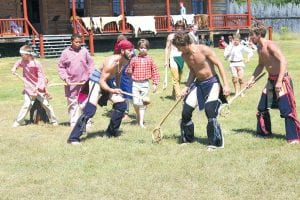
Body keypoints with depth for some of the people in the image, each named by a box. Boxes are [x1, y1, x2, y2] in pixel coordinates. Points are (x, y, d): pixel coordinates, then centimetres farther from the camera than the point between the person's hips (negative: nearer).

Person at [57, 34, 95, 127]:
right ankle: (74, 122, 14)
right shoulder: (66, 53, -2)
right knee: (72, 103, 6)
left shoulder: (84, 51, 1)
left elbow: (91, 64, 7)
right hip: (71, 83, -1)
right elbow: (60, 67, 3)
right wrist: (65, 78, -7)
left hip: (84, 82, 1)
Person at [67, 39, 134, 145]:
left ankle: (111, 132, 18)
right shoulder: (112, 62, -29)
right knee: (90, 109, -19)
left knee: (121, 104, 4)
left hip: (107, 82, 9)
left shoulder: (125, 61, -4)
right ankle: (74, 138, -19)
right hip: (97, 81, -9)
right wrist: (112, 91, -43)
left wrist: (118, 89, 16)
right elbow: (101, 81, -28)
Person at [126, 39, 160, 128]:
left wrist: (155, 83, 1)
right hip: (135, 83, 0)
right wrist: (128, 71, -9)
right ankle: (138, 115, 21)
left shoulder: (150, 60, 2)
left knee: (142, 104, 4)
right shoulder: (134, 59, 1)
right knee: (136, 103, -9)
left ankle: (141, 122, 10)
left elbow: (155, 72, 4)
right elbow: (129, 70, 9)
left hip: (145, 84, 1)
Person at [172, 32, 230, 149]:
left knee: (210, 111, -19)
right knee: (186, 111, 1)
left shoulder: (203, 50, -19)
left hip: (212, 82, -6)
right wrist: (187, 87, 3)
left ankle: (216, 142, -4)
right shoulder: (184, 56, 0)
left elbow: (219, 64, -15)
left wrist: (225, 84, -19)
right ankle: (186, 138, 22)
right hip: (198, 83, 6)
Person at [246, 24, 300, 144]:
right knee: (262, 107, 13)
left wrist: (279, 81, -30)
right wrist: (252, 79, 13)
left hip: (282, 79, -9)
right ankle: (264, 132, 29)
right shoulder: (259, 48, 8)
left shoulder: (270, 45, -19)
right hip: (271, 80, 9)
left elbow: (283, 61, -26)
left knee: (286, 109, -10)